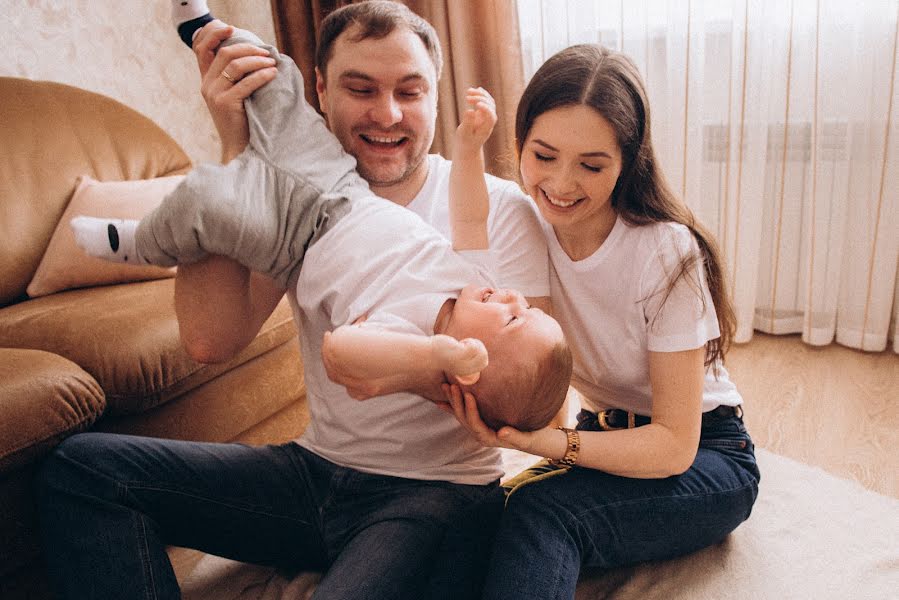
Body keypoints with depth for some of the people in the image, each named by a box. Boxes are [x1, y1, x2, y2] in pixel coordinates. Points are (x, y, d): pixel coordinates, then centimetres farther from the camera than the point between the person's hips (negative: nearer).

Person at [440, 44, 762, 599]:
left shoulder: (666, 253, -24)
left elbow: (675, 444, -23)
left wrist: (540, 441, -37)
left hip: (704, 454, -3)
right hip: (603, 436, 4)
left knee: (541, 509, -32)